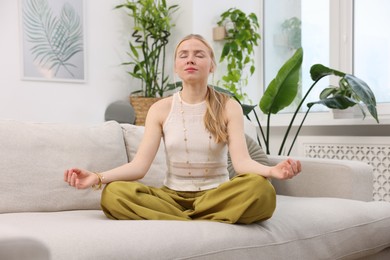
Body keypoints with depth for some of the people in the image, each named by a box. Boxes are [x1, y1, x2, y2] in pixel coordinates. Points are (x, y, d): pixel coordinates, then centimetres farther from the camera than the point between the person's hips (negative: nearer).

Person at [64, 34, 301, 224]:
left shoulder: (229, 107, -1)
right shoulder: (160, 109, 2)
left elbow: (241, 161, -13)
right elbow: (139, 165, -7)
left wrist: (271, 170, -37)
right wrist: (98, 178, -25)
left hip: (217, 195, -1)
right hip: (173, 197, 1)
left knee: (260, 189, -33)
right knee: (114, 194, -27)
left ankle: (175, 221, -21)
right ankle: (201, 223, -24)